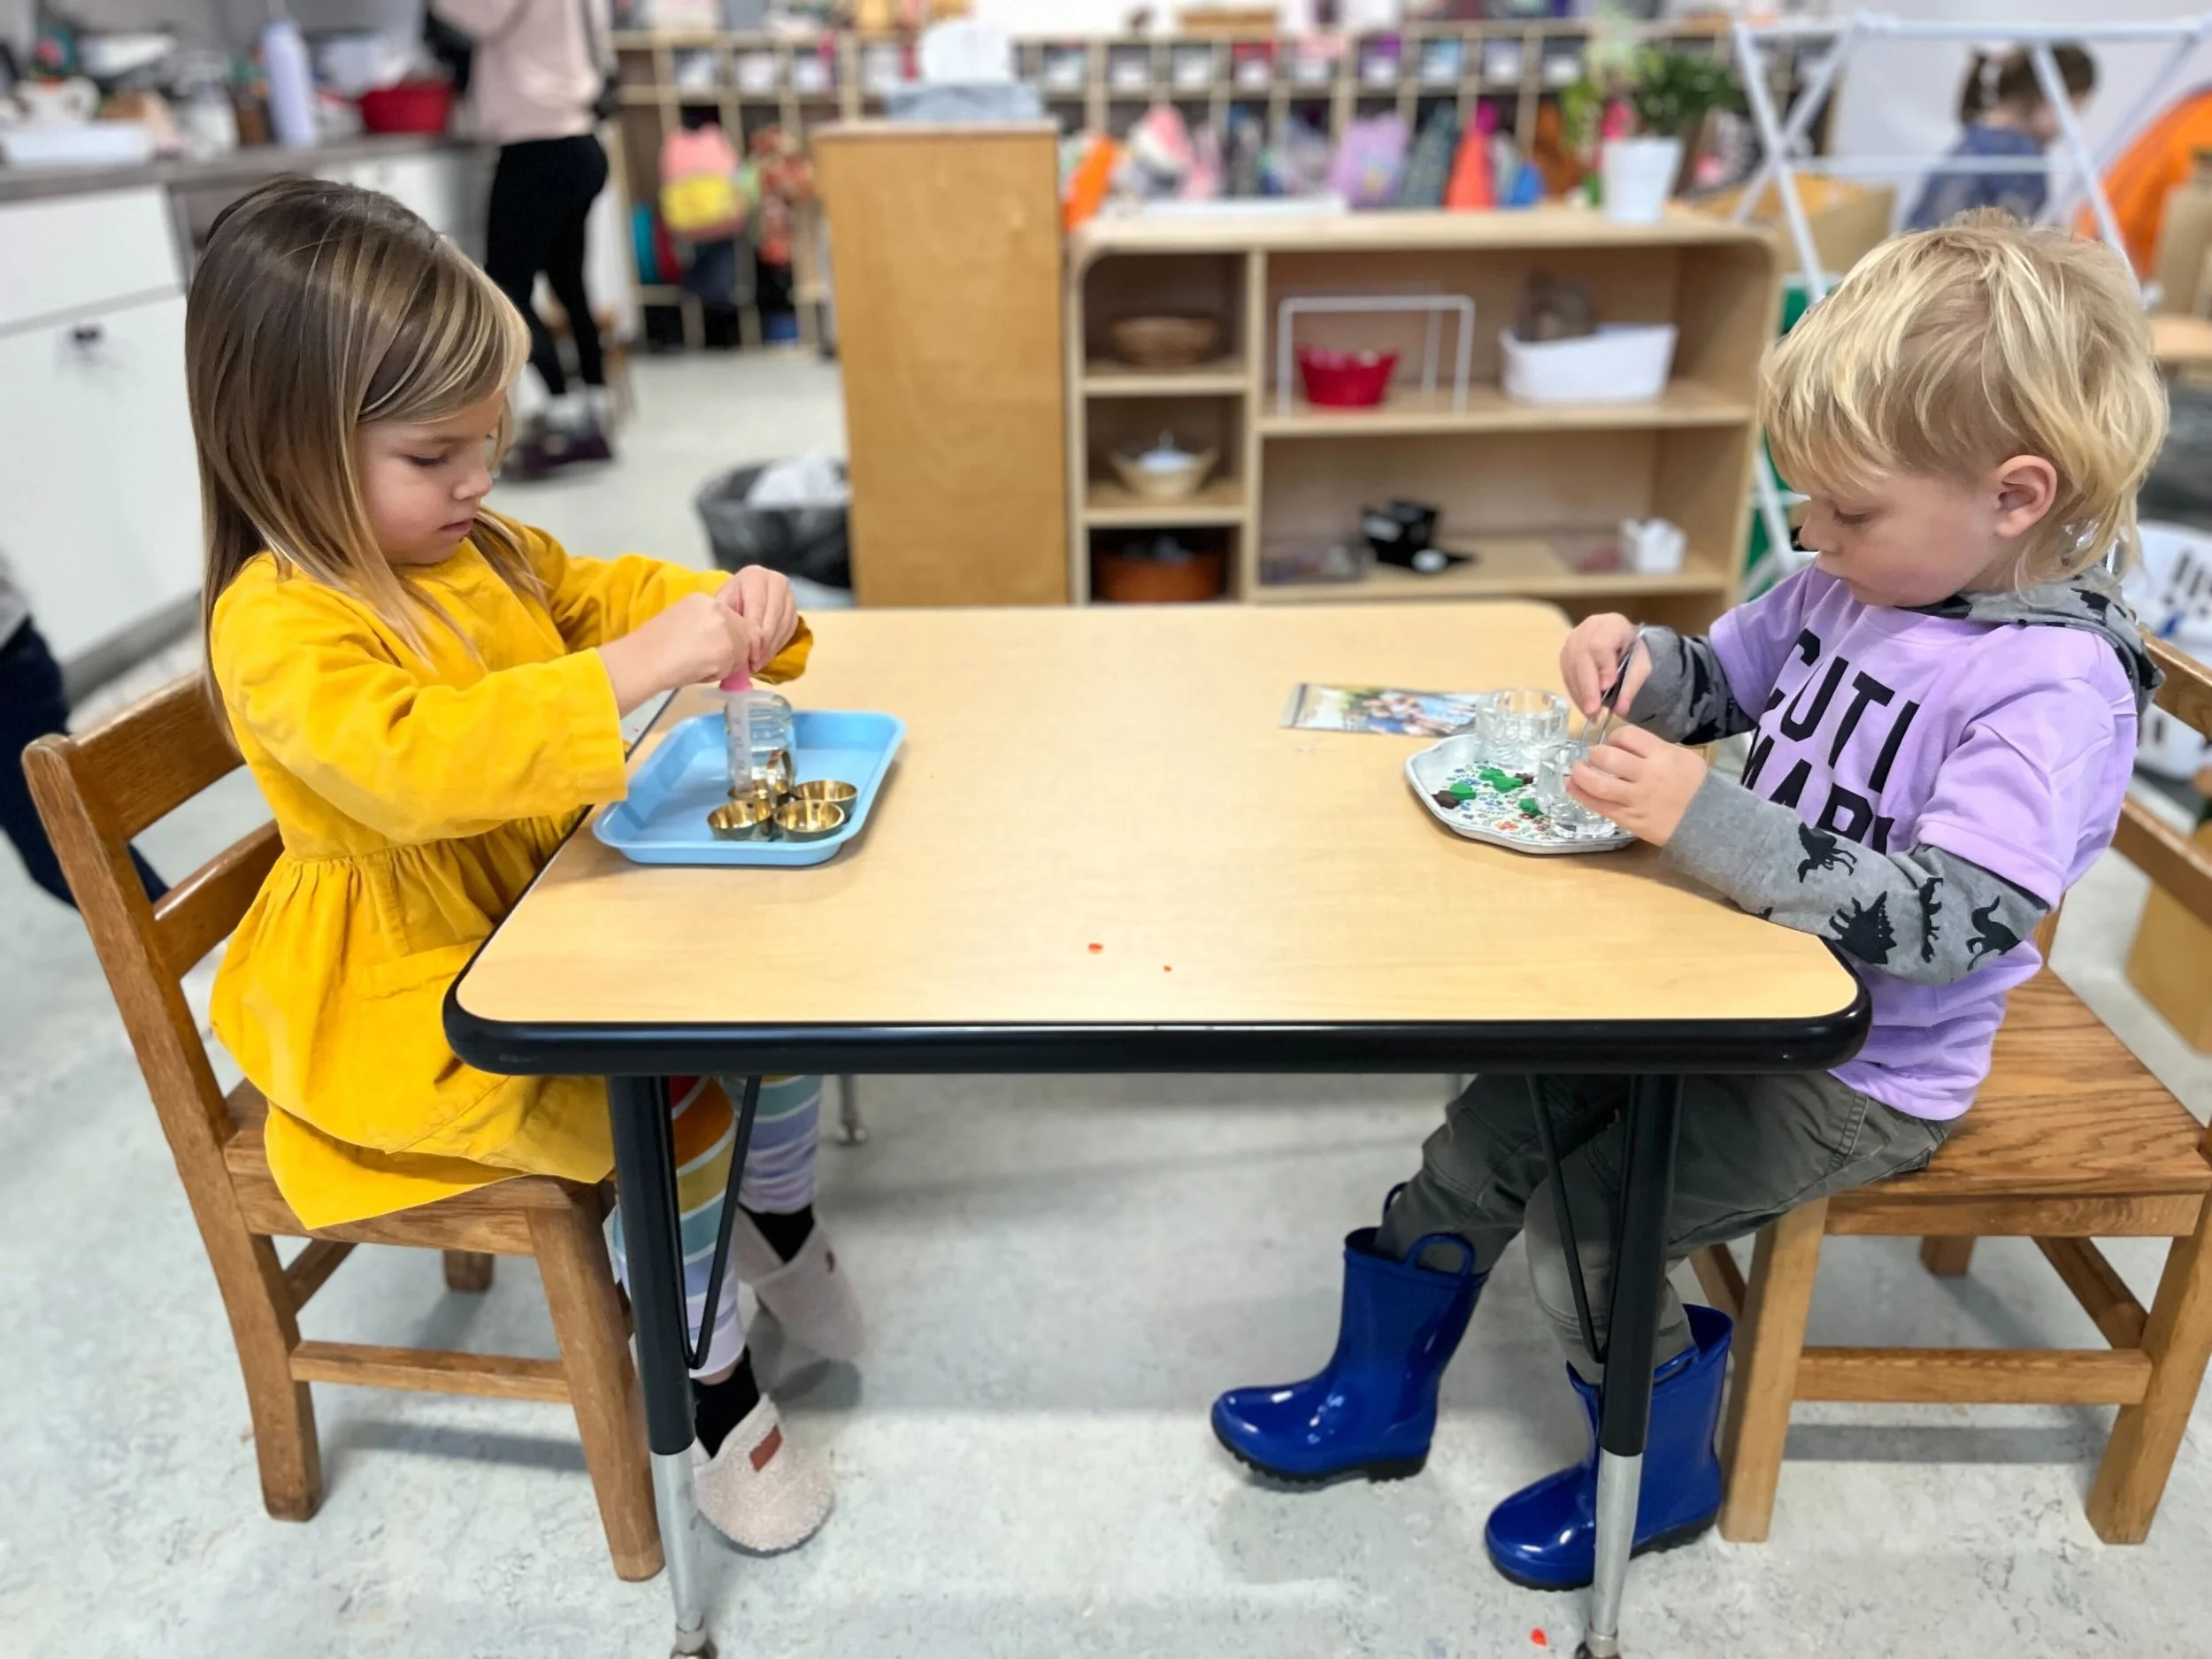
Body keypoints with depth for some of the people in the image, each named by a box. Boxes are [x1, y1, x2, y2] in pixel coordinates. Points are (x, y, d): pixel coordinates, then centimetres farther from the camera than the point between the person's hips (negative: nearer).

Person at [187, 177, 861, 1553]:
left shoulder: (482, 552, 4)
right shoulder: (281, 626, -22)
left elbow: (609, 592, 15)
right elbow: (413, 765, -39)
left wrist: (734, 606, -9)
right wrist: (638, 666, -45)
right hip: (407, 995, -8)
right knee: (661, 1107, -24)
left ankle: (779, 1218, 26)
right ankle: (715, 1390, 3)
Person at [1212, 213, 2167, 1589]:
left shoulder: (2055, 690, -24)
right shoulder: (1848, 585, -2)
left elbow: (1945, 923, -31)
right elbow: (1722, 687, 15)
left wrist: (1709, 821, -35)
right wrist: (1644, 662, -8)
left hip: (1863, 1073, -7)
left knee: (1582, 1222, -12)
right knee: (1492, 1127, 1)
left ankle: (1663, 1476, 19)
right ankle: (1382, 1396, 22)